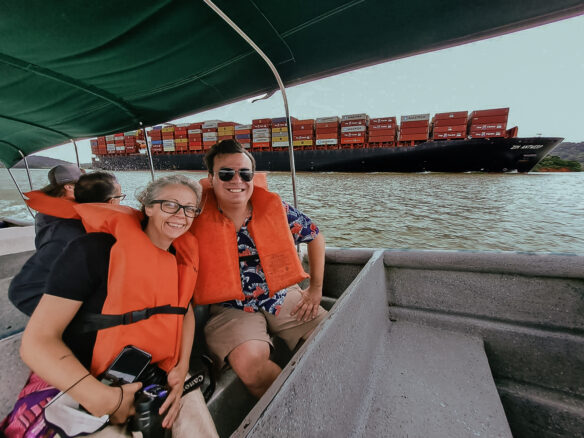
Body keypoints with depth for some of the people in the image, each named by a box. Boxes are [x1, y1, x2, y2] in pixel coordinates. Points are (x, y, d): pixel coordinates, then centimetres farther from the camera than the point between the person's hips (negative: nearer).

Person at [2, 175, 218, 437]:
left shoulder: (184, 258, 1)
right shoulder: (97, 249, -16)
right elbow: (38, 341, -16)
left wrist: (181, 367, -3)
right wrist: (102, 399, -24)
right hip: (79, 391, -3)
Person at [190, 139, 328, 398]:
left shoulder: (274, 208, -5)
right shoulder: (197, 218, -10)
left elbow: (315, 236, 8)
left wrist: (316, 288, 6)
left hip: (283, 298, 3)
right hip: (231, 309, -2)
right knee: (248, 360, -30)